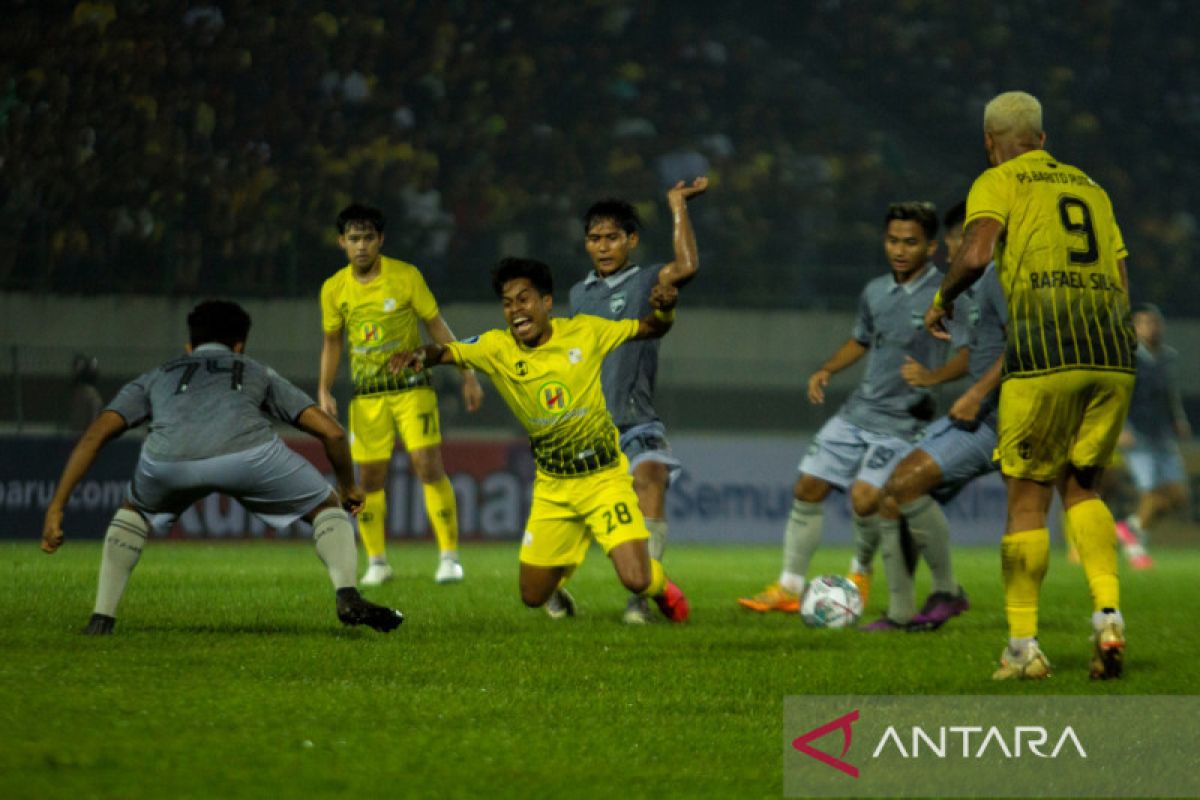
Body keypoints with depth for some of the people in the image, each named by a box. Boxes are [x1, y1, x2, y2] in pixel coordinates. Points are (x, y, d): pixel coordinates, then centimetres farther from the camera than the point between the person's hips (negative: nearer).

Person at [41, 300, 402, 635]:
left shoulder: (157, 376, 39)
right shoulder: (257, 372, 38)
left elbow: (95, 434, 27)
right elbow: (331, 431, 30)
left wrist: (56, 508, 27)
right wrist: (349, 486, 48)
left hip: (167, 458, 2)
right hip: (247, 452, -2)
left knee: (134, 512, 36)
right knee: (327, 508, 22)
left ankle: (102, 617, 23)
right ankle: (348, 597, -3)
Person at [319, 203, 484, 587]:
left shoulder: (406, 276, -6)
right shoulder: (334, 289, 1)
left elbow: (437, 326, 1)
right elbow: (332, 341, 14)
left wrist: (467, 375, 0)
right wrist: (324, 390, 3)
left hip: (412, 386, -3)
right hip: (366, 394, 3)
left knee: (429, 466, -13)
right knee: (369, 477, 0)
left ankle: (449, 556, -8)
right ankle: (377, 562, 14)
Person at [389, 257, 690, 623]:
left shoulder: (584, 332, -7)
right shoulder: (498, 348, -7)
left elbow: (649, 329, 4)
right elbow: (447, 352, -18)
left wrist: (664, 309, -18)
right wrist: (421, 355, -41)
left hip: (605, 477, -2)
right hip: (552, 488, 2)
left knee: (636, 579, -17)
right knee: (533, 596, 4)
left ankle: (659, 584, 21)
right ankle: (558, 588, 42)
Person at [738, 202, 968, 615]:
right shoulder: (875, 293, 10)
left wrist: (933, 376, -28)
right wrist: (826, 370, 12)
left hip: (903, 422, -6)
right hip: (857, 412, 6)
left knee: (865, 498, -20)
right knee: (808, 488, 3)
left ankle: (861, 569, 12)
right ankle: (789, 587, 15)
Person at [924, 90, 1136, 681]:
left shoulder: (998, 183, 8)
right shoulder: (1090, 189, 26)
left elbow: (976, 254, -10)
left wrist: (942, 299, 7)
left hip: (1043, 348, -5)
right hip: (1113, 348, 5)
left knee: (1027, 498, 5)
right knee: (1081, 488, 17)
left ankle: (1023, 646, 7)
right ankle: (1108, 614, -3)